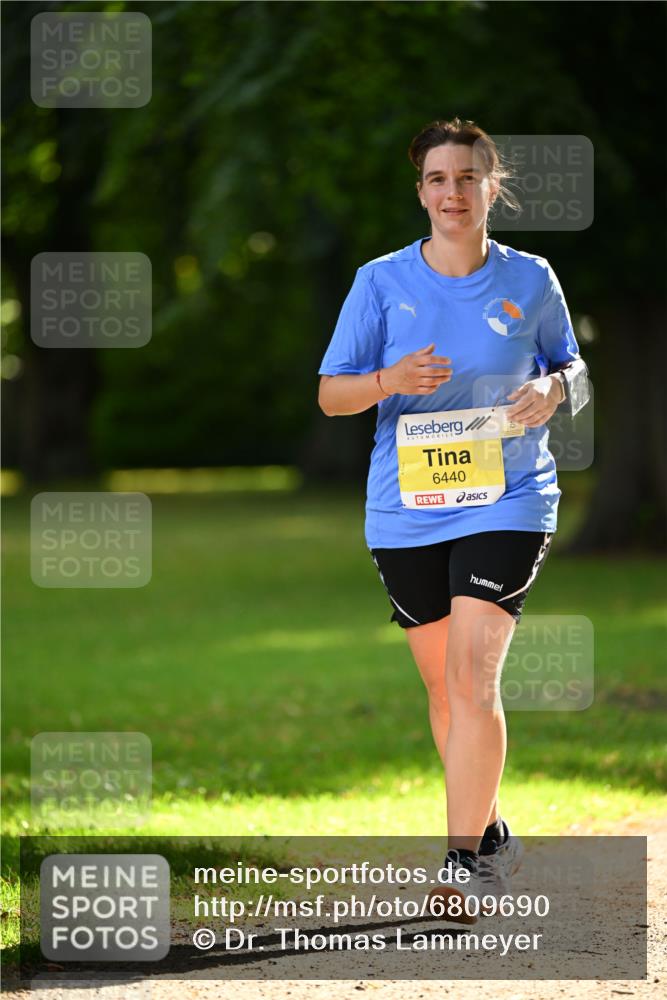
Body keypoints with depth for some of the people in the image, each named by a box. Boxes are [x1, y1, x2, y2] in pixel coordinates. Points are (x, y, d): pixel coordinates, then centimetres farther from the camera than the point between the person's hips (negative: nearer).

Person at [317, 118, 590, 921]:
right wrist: (390, 381, -19)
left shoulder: (530, 280, 1)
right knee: (442, 685, 11)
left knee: (473, 676, -16)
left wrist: (553, 389, -11)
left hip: (506, 501, -2)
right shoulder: (381, 282, 0)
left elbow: (572, 370, 13)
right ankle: (491, 833, 30)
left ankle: (464, 857, -14)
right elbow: (331, 394, 1)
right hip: (405, 512, 2)